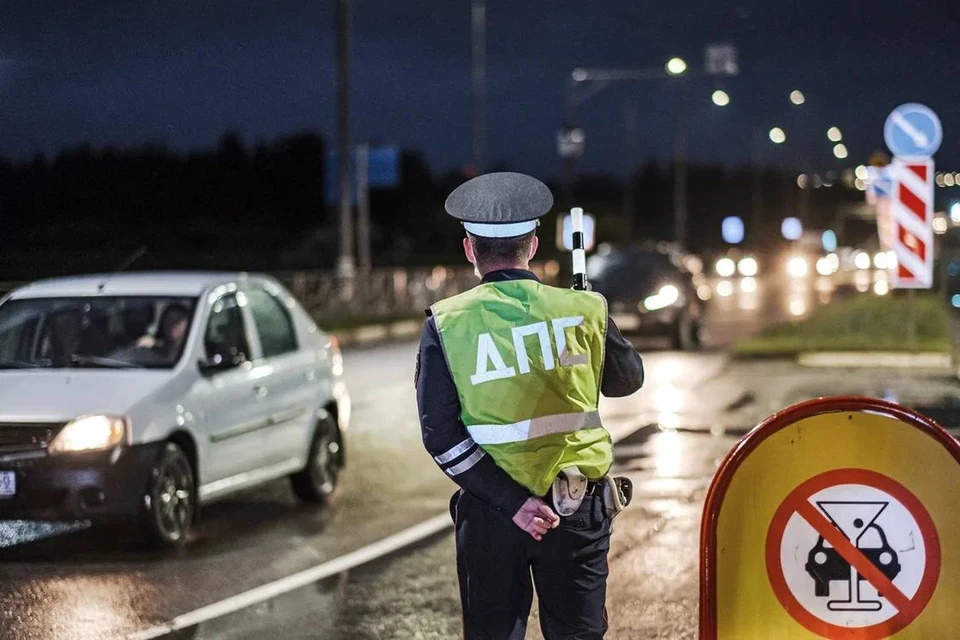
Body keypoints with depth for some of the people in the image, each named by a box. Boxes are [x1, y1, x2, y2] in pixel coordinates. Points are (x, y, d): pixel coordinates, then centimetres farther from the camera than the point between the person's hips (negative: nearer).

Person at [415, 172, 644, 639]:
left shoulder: (446, 323, -7)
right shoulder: (582, 310, -6)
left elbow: (441, 436, -13)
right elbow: (627, 380, 12)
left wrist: (512, 501, -14)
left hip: (489, 512, 0)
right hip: (578, 509, 1)